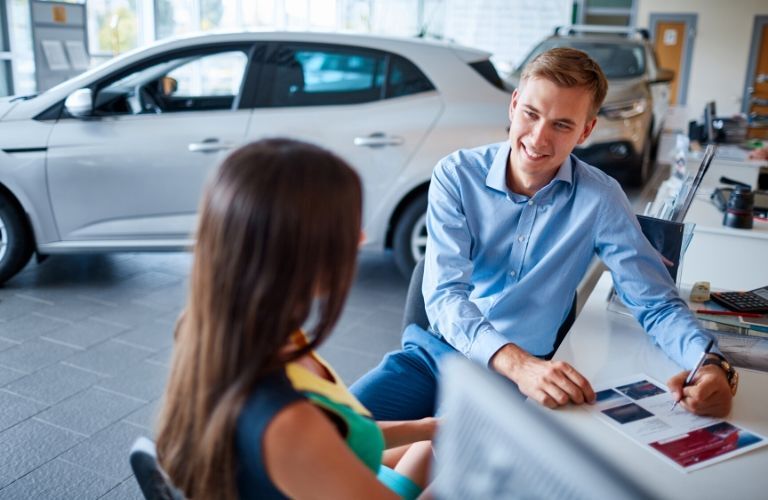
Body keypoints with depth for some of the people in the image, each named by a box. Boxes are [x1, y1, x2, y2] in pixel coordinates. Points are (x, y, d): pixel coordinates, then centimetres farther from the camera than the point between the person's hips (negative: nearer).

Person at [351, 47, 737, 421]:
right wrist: (518, 363, -35)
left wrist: (711, 363, -25)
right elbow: (444, 295, -17)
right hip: (436, 351, 1)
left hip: (527, 373, 0)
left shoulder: (600, 199, -7)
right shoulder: (456, 175, -8)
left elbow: (657, 304, -3)